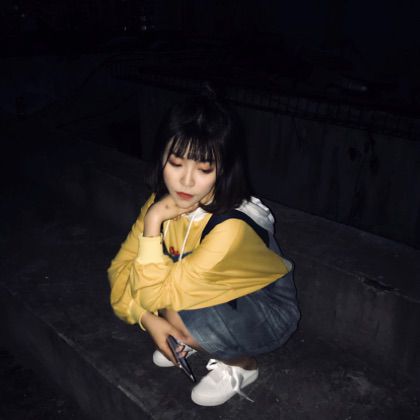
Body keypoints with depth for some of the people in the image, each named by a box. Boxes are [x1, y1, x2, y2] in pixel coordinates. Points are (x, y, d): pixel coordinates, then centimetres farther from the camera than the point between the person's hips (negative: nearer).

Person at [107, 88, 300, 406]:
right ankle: (188, 339, 13)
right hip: (219, 297, 6)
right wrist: (148, 318, -23)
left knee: (171, 313, -32)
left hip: (267, 310, -6)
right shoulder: (165, 201, -16)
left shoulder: (231, 227, -37)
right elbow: (121, 266, -10)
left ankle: (242, 364, -1)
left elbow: (154, 295, -33)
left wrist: (153, 223, -34)